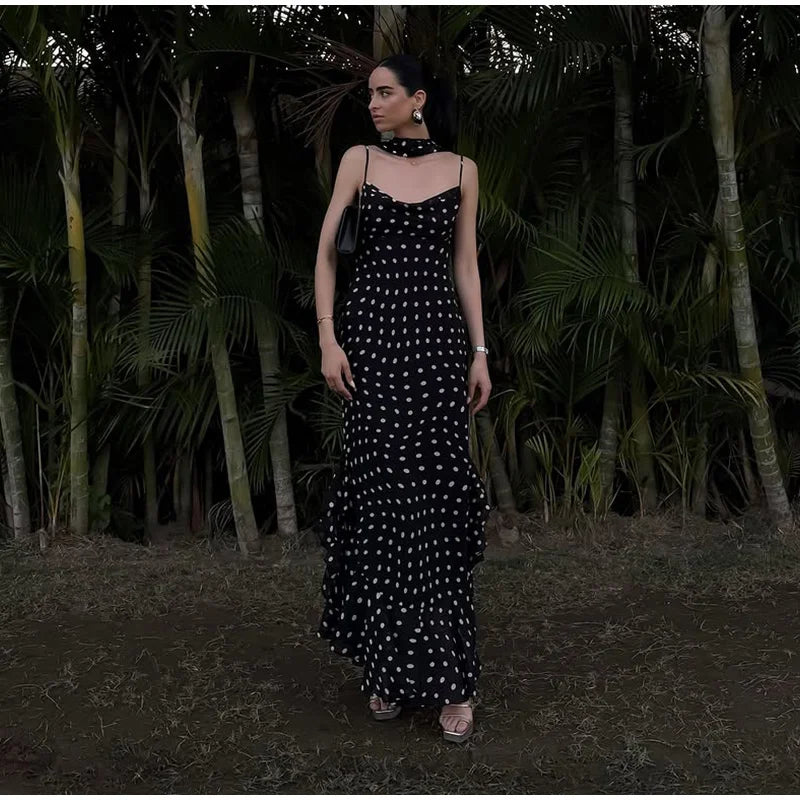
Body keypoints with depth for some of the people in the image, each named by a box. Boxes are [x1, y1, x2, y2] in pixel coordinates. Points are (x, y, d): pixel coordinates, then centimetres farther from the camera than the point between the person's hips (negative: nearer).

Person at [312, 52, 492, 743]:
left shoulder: (461, 170, 8)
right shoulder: (359, 160, 6)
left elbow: (466, 265, 9)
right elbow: (326, 252, 5)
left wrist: (480, 352, 3)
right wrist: (328, 339, -6)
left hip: (437, 333, 0)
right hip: (372, 331, 0)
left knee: (438, 497, -3)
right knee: (380, 495, 0)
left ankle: (449, 679, 4)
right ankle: (387, 667, 14)